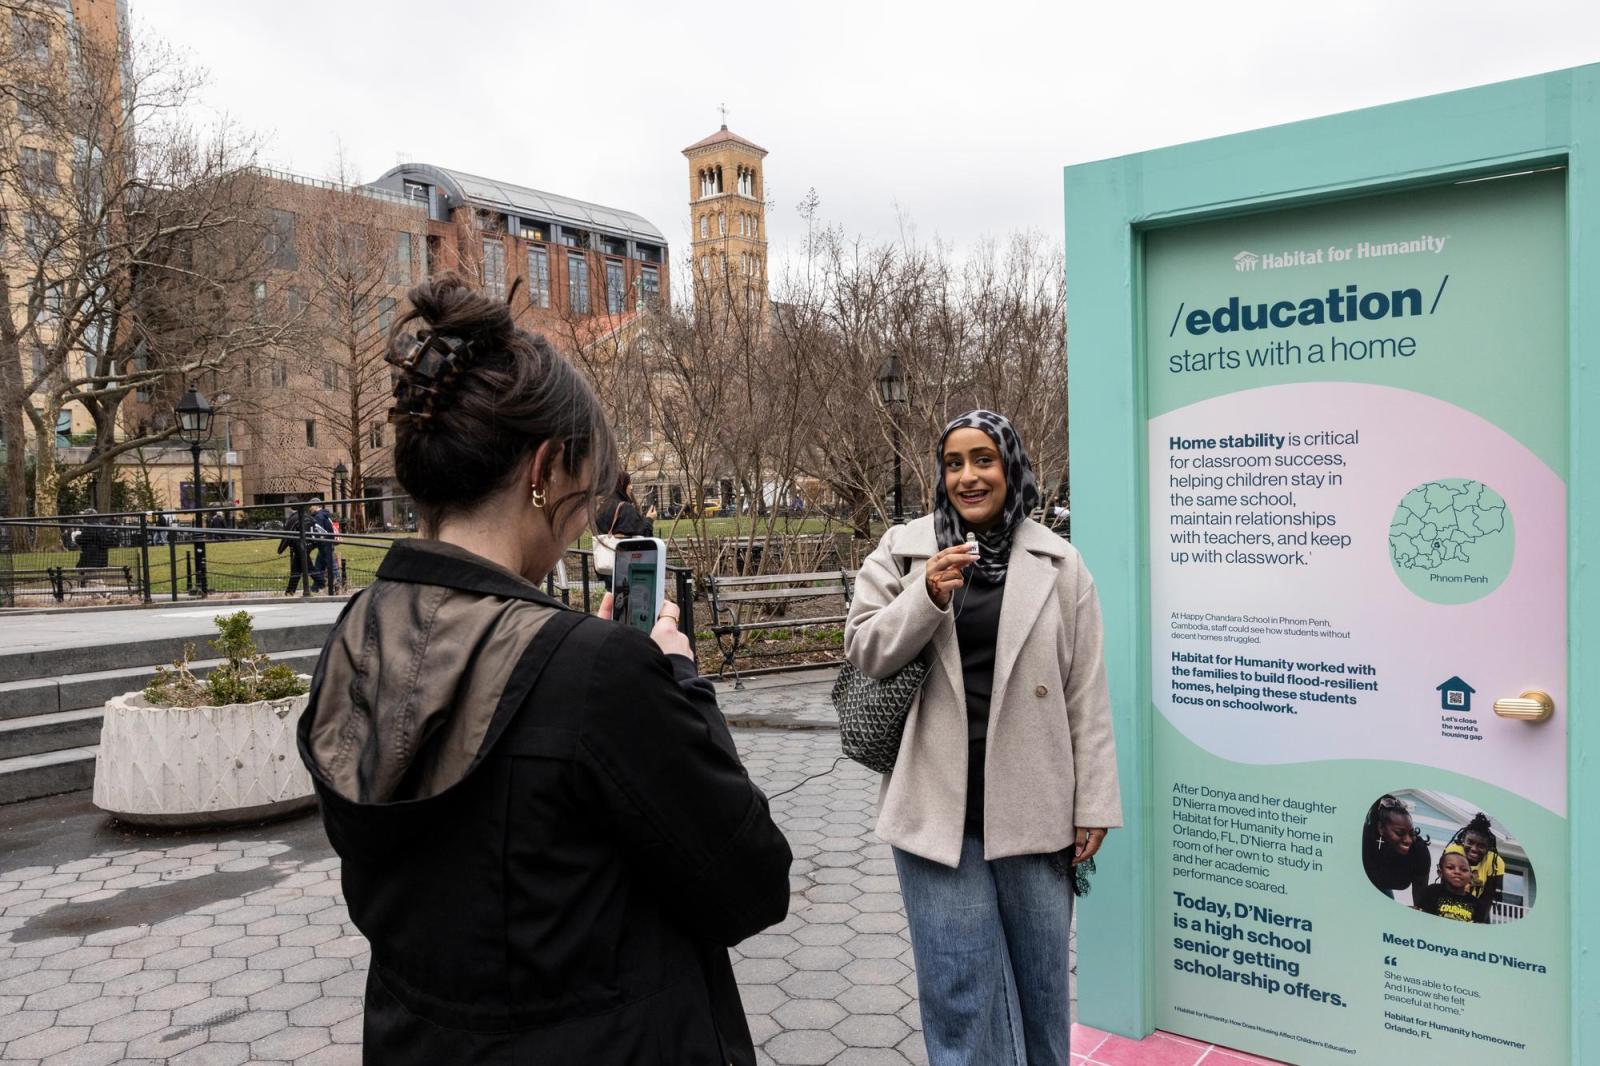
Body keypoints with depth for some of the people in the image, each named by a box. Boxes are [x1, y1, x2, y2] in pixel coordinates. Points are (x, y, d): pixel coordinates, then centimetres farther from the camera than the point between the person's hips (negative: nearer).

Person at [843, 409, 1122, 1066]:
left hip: (1032, 808, 1)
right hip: (937, 807, 0)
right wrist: (927, 598, -18)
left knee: (1041, 980, 17)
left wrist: (1093, 805, 1)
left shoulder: (1059, 564, 0)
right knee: (960, 985, 8)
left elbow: (1087, 694, 1)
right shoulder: (903, 551, 1)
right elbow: (862, 653, -2)